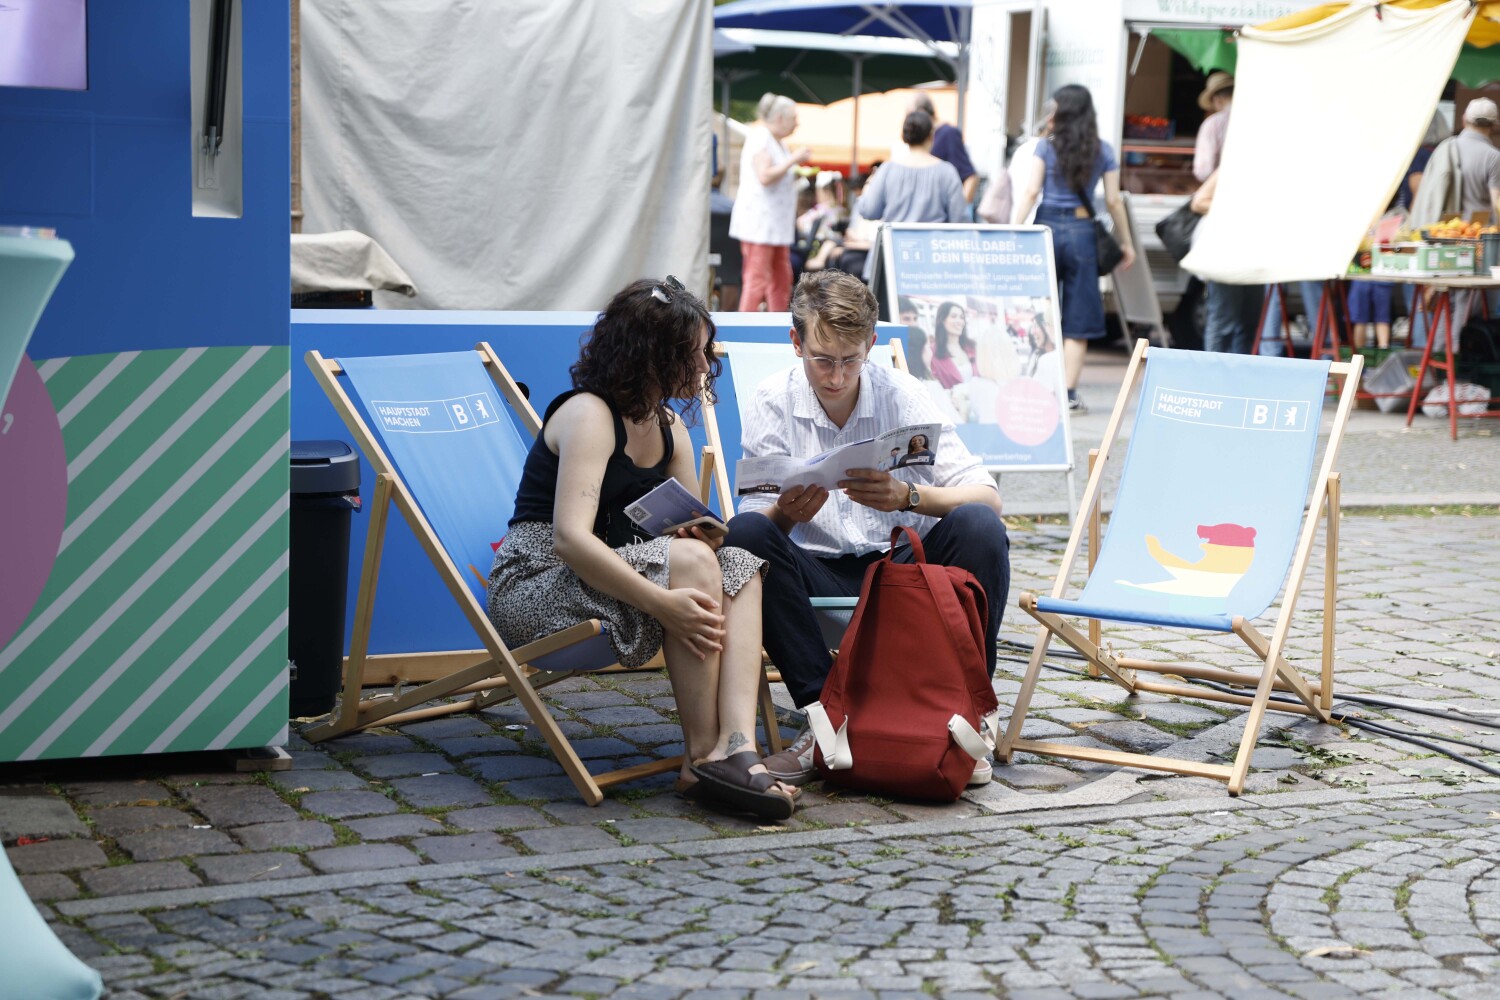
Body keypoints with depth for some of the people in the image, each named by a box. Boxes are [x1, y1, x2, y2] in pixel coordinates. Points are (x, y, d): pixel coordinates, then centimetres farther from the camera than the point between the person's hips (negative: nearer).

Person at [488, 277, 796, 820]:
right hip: (534, 587, -8)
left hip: (607, 574, 8)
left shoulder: (669, 427, 13)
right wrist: (663, 602, -36)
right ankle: (702, 757, -26)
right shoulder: (588, 414, -15)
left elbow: (696, 531, 13)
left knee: (740, 566, -15)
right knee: (690, 563, -30)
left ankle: (737, 745, -34)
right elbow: (571, 538, -28)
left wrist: (702, 532, -13)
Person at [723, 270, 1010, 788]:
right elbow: (755, 514, -8)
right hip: (818, 577, 0)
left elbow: (987, 496, -13)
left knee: (979, 527, -28)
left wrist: (909, 496, -33)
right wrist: (785, 514, -32)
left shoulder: (902, 394, -5)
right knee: (744, 534, -28)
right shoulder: (772, 403, -3)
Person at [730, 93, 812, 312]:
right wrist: (793, 160, -16)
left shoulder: (776, 142, 17)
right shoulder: (760, 138, -11)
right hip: (760, 219, -10)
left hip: (776, 223, 10)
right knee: (757, 277, -12)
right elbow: (765, 176, -22)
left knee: (782, 278, 9)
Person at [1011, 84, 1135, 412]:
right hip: (1082, 232, 0)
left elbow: (1031, 192, -6)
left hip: (1047, 227, 0)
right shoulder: (1103, 151, 4)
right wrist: (1125, 243, 14)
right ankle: (1068, 393, 0)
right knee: (1078, 318, 4)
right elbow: (1113, 202, 4)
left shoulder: (1046, 146, 0)